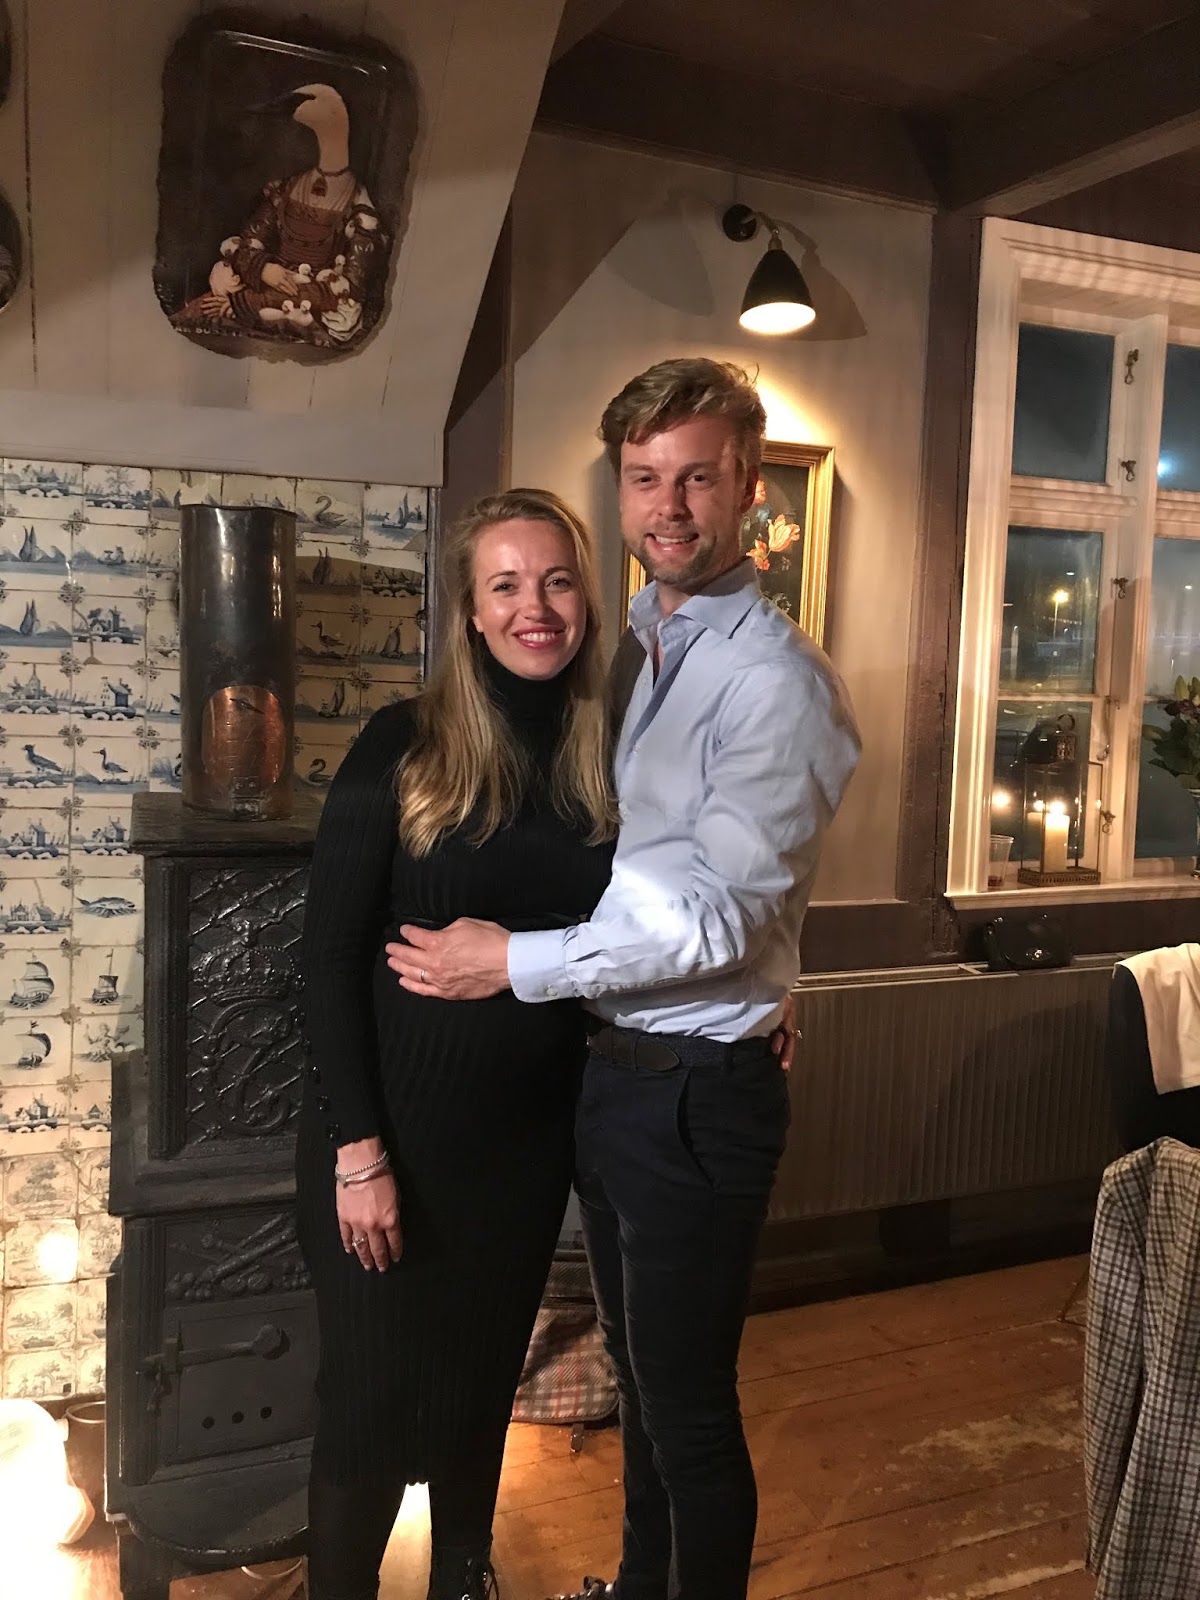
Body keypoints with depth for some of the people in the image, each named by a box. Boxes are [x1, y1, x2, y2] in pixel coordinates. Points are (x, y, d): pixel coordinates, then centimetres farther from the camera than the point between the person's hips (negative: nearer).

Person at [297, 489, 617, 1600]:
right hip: (399, 1121, -4)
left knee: (483, 1377, 21)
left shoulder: (606, 760, -1)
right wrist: (357, 1147, -15)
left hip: (530, 1128, 4)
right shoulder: (404, 748, -12)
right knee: (374, 1393, 8)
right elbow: (330, 957, -12)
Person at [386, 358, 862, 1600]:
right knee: (638, 1373, 25)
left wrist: (519, 963, -16)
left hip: (696, 1087, -8)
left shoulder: (776, 679, -17)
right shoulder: (631, 650, 8)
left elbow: (723, 918, -22)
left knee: (689, 1403, 10)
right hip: (604, 1066, 8)